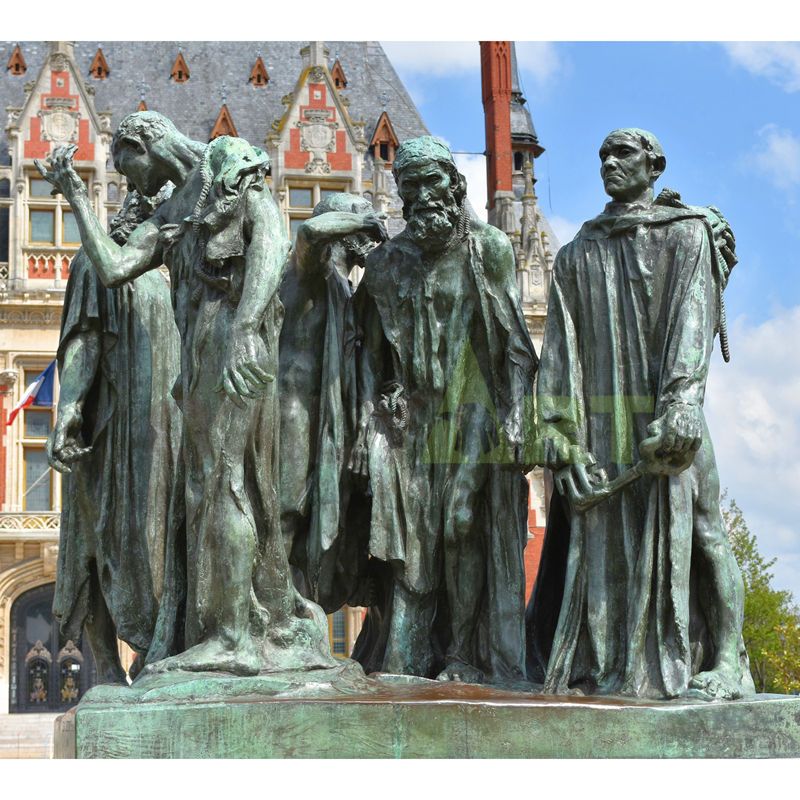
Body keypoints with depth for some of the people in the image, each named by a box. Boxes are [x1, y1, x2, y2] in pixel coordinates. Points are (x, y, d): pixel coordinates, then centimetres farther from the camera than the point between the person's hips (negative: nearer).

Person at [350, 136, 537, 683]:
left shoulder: (489, 248, 4)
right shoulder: (389, 260, 12)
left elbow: (515, 341, 1)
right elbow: (372, 351, 14)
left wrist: (515, 418, -9)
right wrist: (367, 421, 5)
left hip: (473, 415, -2)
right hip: (409, 417, 3)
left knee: (462, 527, -8)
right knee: (409, 535, -2)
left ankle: (464, 656, -3)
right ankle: (403, 658, -1)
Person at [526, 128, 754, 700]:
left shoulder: (689, 235, 9)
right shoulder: (577, 256, 19)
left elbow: (693, 322, -6)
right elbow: (561, 348, 10)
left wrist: (681, 402, -21)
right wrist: (561, 433, -3)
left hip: (665, 417, -3)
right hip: (600, 422, 3)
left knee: (692, 530, -6)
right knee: (602, 542, -2)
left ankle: (722, 666, -4)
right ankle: (605, 664, 0)